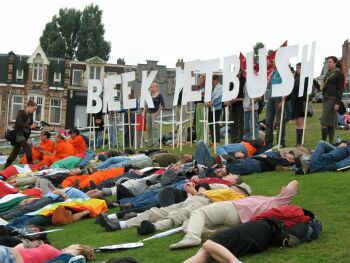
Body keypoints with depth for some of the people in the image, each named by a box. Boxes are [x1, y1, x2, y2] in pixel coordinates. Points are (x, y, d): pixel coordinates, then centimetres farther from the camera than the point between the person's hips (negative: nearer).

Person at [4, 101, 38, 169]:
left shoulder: (30, 115, 9)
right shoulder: (21, 112, -13)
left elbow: (30, 125, 14)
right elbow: (18, 123, -26)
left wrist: (35, 127, -6)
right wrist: (30, 126, -28)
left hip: (24, 135, 8)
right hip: (18, 134, -8)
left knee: (15, 152, 10)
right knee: (28, 150, -16)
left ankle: (6, 167, 18)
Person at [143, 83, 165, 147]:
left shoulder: (159, 95, -2)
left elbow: (163, 105, -5)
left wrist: (157, 112, -11)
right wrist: (144, 112, 8)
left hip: (154, 113, -5)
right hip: (148, 112, 5)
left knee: (154, 127, -11)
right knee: (148, 128, 4)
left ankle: (156, 142, -8)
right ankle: (150, 142, 11)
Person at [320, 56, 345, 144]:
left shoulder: (339, 73, -7)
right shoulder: (328, 73, 16)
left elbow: (340, 89, -11)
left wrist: (337, 103, -17)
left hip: (332, 100, -8)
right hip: (326, 99, 8)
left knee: (324, 122, -14)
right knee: (331, 123, 9)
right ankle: (331, 143, 13)